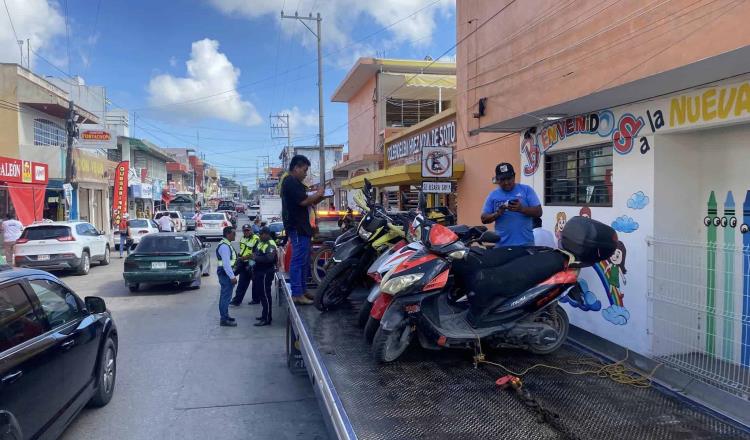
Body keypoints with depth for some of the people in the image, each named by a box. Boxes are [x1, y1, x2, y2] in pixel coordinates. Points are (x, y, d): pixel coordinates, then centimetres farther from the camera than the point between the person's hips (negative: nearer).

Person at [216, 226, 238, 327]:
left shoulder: (226, 244, 13)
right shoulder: (224, 246, -20)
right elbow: (226, 263, -24)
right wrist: (232, 277, -24)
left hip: (226, 273, 11)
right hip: (225, 273, -11)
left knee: (225, 295, 19)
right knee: (226, 296, -7)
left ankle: (225, 316, 30)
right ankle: (224, 320, -3)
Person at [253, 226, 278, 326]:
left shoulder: (270, 245, -17)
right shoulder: (261, 242, 15)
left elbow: (269, 258, -30)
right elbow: (256, 253, 29)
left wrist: (256, 258, -23)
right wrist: (254, 257, 10)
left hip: (266, 273, -10)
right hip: (259, 272, 10)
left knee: (265, 295, -7)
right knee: (261, 294, 18)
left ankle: (266, 319, -3)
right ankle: (264, 315, 30)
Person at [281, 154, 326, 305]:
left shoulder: (293, 182, 22)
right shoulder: (291, 182, -12)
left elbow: (304, 204, 23)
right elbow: (304, 201, -20)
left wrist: (318, 198, 9)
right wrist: (318, 194, -5)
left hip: (301, 226, 11)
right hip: (297, 227, -11)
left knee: (304, 260, 14)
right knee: (299, 260, -11)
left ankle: (302, 291, 20)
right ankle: (297, 294, -10)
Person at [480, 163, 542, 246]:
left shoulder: (526, 190, 5)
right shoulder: (493, 195, 9)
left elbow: (538, 212, -1)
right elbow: (484, 219, 7)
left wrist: (522, 209, -19)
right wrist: (497, 214, -13)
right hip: (502, 245, 1)